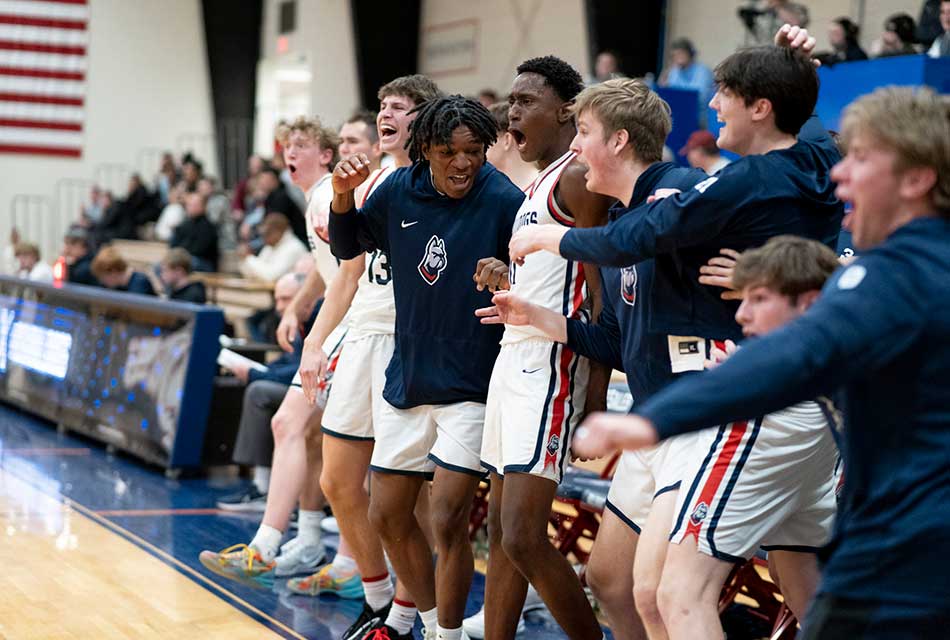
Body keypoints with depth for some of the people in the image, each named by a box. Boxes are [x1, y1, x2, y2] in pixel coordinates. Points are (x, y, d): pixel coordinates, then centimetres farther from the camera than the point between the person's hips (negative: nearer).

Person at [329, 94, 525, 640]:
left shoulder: (503, 200, -14)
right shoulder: (400, 190, 0)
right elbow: (347, 248, 13)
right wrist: (343, 195, -3)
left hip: (471, 385, -6)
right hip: (407, 378, 6)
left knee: (449, 519, -11)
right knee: (388, 514, 13)